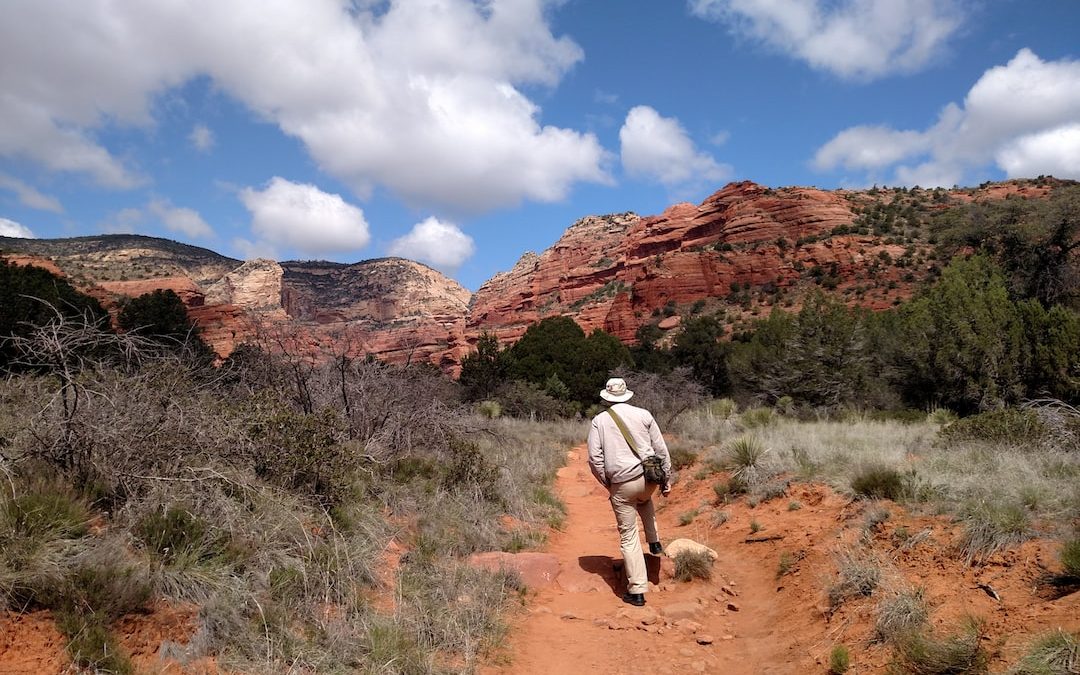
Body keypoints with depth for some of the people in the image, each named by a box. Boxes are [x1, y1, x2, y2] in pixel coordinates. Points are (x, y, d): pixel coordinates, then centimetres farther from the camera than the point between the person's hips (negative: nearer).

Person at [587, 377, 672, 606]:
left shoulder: (599, 421, 1)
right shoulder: (643, 415, 3)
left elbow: (594, 458, -3)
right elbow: (661, 449, 4)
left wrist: (607, 483, 10)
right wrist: (666, 478, 13)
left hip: (621, 484, -2)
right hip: (649, 477, 2)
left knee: (628, 536, 6)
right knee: (644, 500, 39)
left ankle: (637, 591, 7)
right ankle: (654, 542, 35)